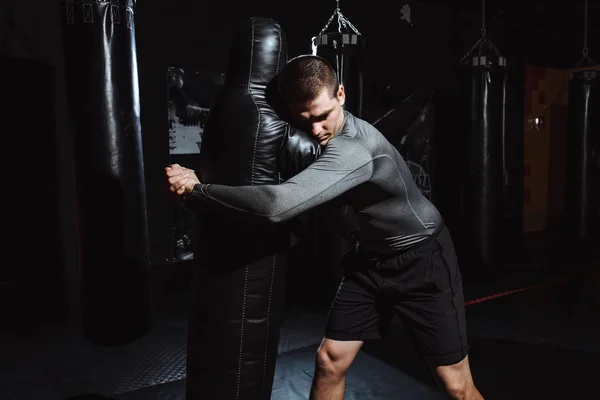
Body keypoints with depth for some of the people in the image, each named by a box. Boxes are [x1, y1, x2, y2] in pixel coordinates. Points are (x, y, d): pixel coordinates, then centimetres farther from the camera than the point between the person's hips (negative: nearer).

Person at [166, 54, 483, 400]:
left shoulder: (353, 148, -34)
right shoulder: (317, 133, -6)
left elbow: (277, 205, -45)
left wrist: (196, 188, -33)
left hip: (422, 257, -6)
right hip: (371, 258, 7)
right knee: (329, 361, 5)